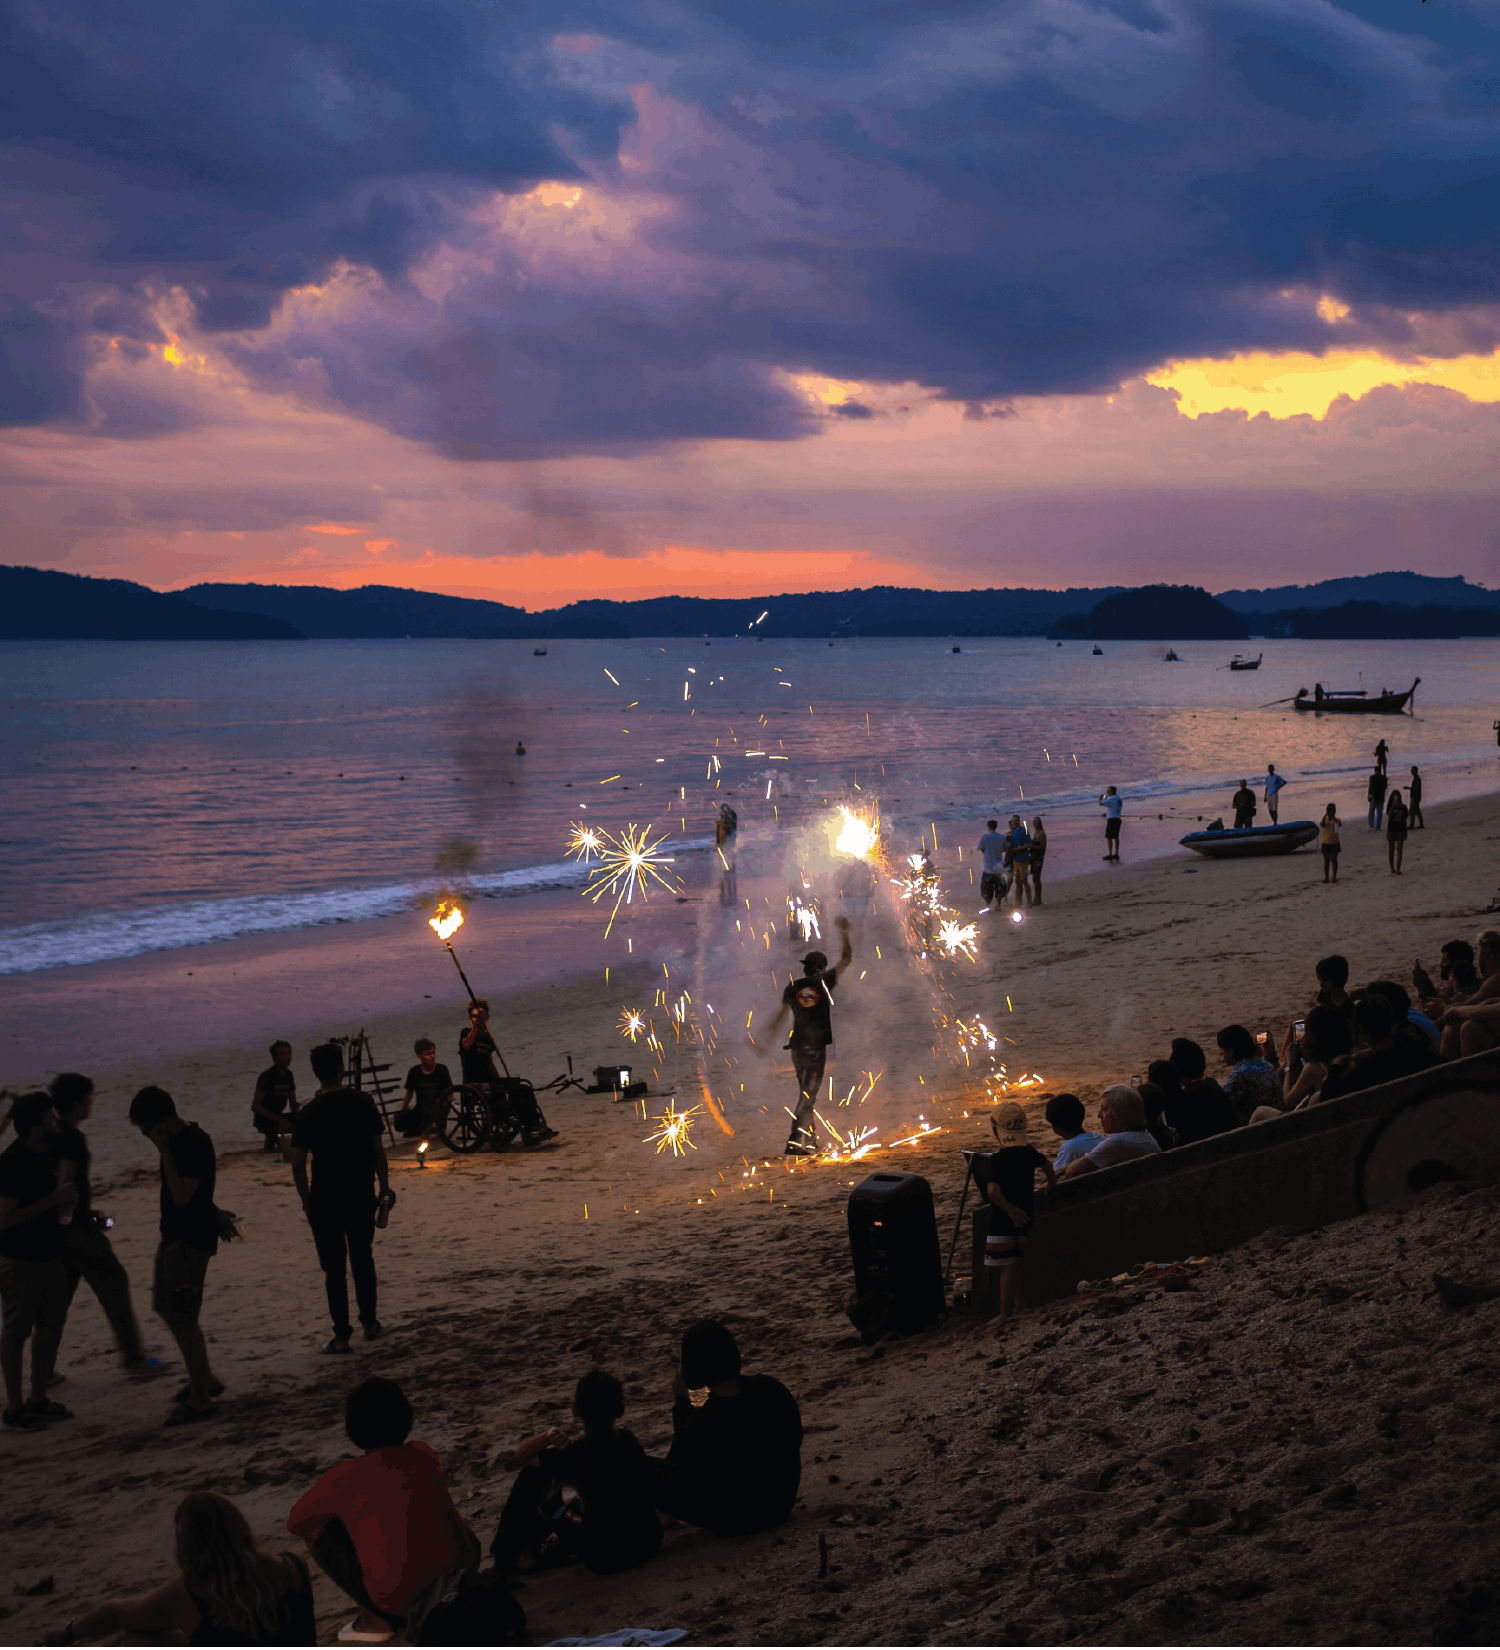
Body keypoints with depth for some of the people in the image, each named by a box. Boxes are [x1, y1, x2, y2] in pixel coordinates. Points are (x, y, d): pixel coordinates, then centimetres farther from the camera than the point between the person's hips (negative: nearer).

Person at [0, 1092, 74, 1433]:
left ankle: (38, 1399, 26)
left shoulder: (46, 1155, 8)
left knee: (50, 1327, 14)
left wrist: (65, 1202, 2)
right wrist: (52, 1200, -24)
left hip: (48, 1254, 9)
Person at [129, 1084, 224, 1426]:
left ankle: (200, 1398, 0)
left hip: (192, 1240, -10)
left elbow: (182, 1196, -27)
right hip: (175, 1235, 10)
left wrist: (164, 1151, -26)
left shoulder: (194, 1144, -21)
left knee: (182, 1318, -8)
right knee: (164, 1307, 17)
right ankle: (205, 1378, 28)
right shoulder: (176, 1141, 9)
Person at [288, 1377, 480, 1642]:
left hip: (400, 1598, -5)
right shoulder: (424, 1454, 9)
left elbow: (293, 1523, 16)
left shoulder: (343, 1477, -2)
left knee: (315, 1530, 13)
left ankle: (375, 1619, 8)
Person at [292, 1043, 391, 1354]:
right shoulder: (363, 1102, -5)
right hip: (361, 1196, 3)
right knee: (363, 1259, 20)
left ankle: (342, 1335, 9)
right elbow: (379, 1151, 0)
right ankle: (370, 1323, 27)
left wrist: (306, 1201, 2)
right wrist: (384, 1189, 10)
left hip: (325, 1200, -3)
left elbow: (298, 1166, -11)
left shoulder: (308, 1113, -12)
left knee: (334, 1267, 6)